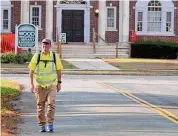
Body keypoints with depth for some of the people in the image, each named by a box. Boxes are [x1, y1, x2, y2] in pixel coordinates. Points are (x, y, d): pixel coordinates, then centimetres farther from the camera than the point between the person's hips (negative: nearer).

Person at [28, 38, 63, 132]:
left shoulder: (55, 56, 1)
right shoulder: (37, 56, -2)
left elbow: (58, 70, 11)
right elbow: (31, 71, 2)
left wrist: (59, 83, 10)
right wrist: (31, 84, -4)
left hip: (51, 85, 0)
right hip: (39, 85, 0)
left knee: (51, 104, -14)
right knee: (40, 106, 5)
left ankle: (50, 124, -6)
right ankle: (42, 125, 14)